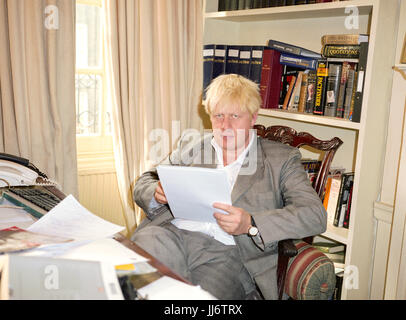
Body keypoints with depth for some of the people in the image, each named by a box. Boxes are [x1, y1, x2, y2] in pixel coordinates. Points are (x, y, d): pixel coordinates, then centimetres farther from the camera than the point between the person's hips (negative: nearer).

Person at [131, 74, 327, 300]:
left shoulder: (282, 159, 11)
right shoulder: (190, 150, 21)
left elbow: (315, 216, -1)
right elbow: (143, 183, 24)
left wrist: (250, 224, -16)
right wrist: (158, 193, -3)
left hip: (227, 252, -2)